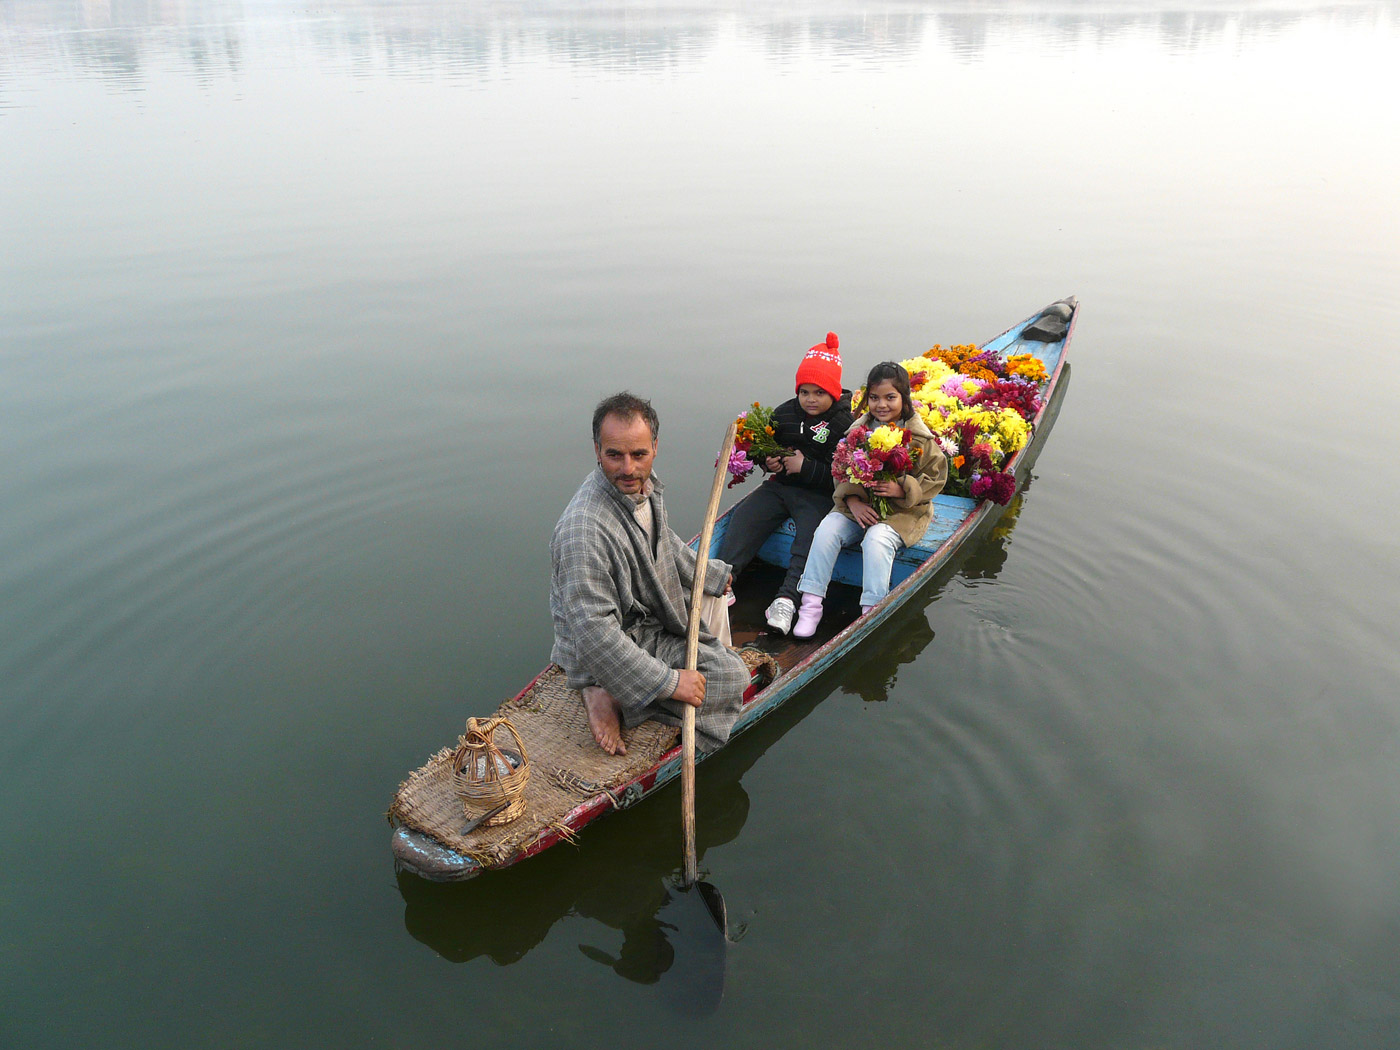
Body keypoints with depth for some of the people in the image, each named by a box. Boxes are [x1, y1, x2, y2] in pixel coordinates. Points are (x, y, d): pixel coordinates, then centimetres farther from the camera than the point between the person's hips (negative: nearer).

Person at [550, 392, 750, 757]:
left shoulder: (644, 483, -8)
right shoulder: (585, 529, -36)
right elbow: (593, 632, -35)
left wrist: (711, 575, 22)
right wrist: (669, 681, -31)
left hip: (649, 609, 10)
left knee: (713, 590, 27)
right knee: (731, 677, -11)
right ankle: (612, 695, -9)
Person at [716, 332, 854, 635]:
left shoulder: (846, 424, -8)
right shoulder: (784, 413, 8)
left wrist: (805, 467, -17)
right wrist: (768, 461, 0)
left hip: (819, 495, -5)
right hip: (780, 485, 5)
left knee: (811, 535, -32)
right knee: (742, 519, -17)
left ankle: (786, 600, -40)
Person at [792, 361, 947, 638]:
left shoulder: (919, 437, -6)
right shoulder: (858, 430, 4)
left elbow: (935, 477, -4)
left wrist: (902, 489, -20)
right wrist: (852, 500, -12)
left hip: (902, 511, -4)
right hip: (859, 505, 4)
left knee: (877, 540, -33)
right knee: (827, 529, -21)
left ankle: (872, 611, -22)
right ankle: (811, 604, -17)